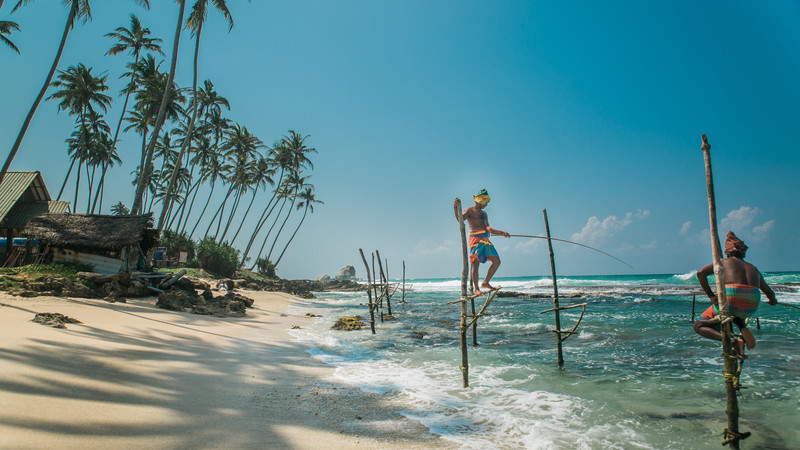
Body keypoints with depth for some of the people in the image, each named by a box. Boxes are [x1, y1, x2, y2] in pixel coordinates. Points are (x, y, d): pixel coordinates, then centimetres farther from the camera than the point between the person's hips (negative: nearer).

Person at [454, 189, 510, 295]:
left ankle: (485, 282, 16)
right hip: (475, 239, -8)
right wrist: (456, 207, -32)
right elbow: (460, 219, -17)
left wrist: (502, 233, 25)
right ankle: (476, 289, -10)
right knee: (475, 263, -12)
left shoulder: (484, 213, 27)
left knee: (497, 261, 6)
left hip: (485, 240, 8)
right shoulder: (469, 210, 3)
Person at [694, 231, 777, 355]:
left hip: (730, 302, -5)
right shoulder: (754, 269, 26)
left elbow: (700, 273, -2)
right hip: (751, 309, 5)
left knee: (698, 326, 8)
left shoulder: (724, 262, 14)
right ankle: (743, 327, 7)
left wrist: (711, 295, 2)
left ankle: (732, 341, -18)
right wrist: (772, 300, 62)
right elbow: (769, 292, 38)